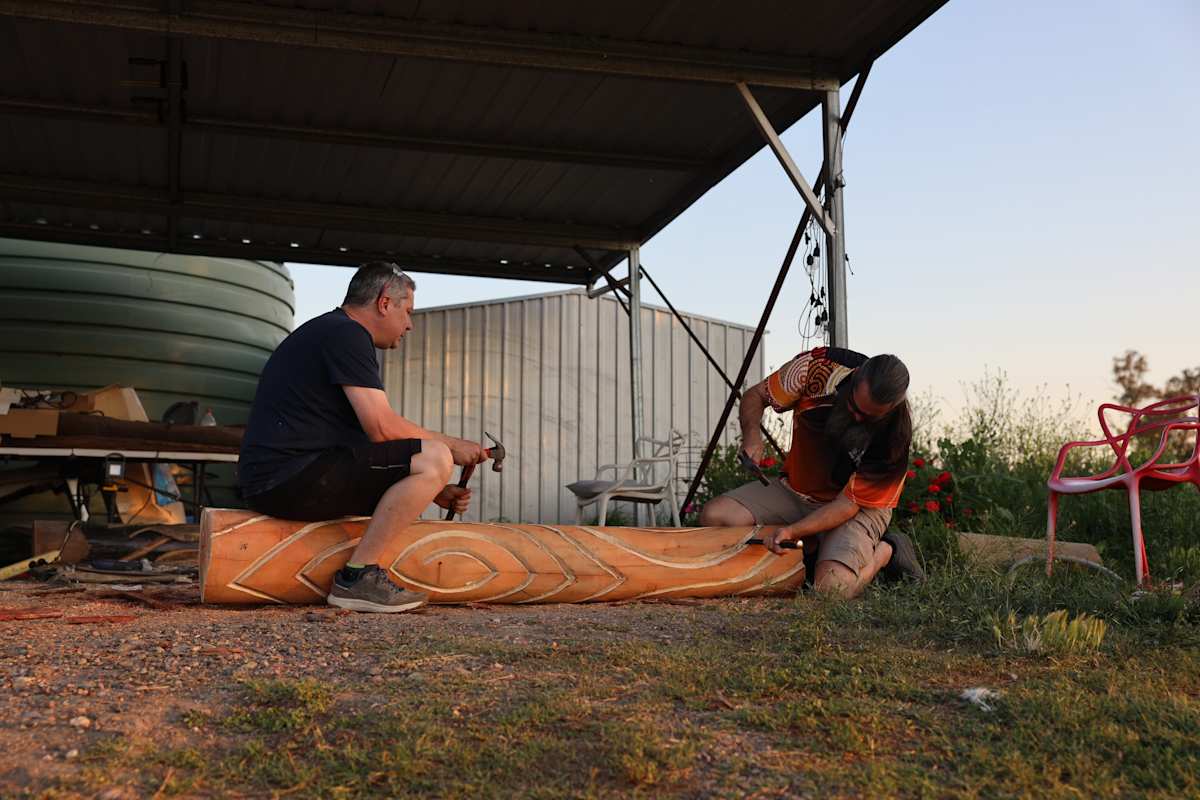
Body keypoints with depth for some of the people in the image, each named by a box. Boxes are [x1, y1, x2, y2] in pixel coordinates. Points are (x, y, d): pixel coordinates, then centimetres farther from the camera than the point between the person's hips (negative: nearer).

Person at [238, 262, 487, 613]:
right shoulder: (346, 334, -8)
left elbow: (372, 430, 24)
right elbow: (382, 428, -17)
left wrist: (432, 492, 17)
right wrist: (452, 445, -2)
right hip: (292, 476, -11)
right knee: (434, 459, -17)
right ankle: (357, 577, -13)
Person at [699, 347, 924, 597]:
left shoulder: (896, 432, -26)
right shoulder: (818, 368, -20)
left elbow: (849, 504, -23)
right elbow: (755, 396, -4)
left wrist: (791, 532, -37)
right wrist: (751, 433, -27)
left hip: (860, 507, -4)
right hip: (796, 490, 4)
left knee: (833, 586, -33)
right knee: (715, 515, -19)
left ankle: (886, 551, 0)